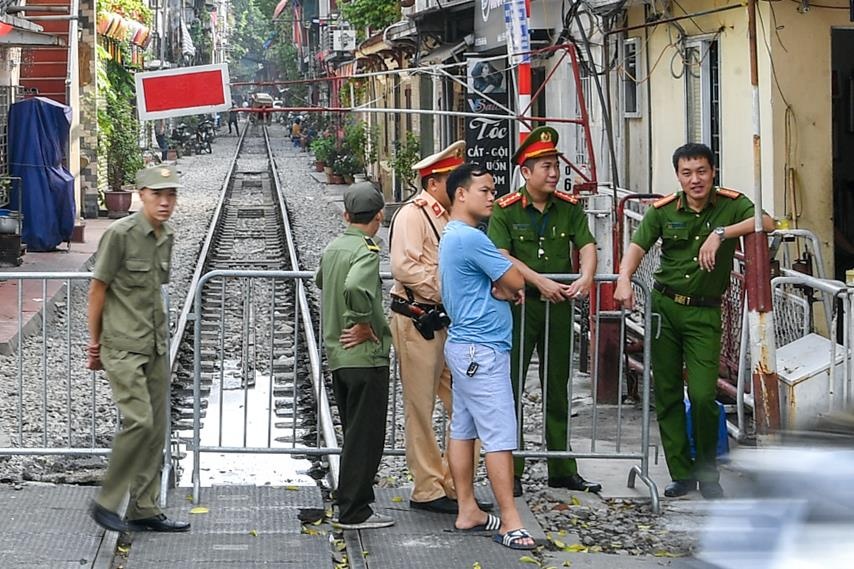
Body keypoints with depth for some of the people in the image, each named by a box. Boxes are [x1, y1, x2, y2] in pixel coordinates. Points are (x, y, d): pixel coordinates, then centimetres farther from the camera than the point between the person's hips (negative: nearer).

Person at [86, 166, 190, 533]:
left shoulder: (167, 237, 10)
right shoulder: (120, 234, -12)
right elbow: (98, 289, -7)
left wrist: (157, 333, 18)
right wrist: (95, 342, -2)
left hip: (156, 347, 8)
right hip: (124, 348, -8)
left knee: (156, 428, 8)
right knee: (139, 421, -16)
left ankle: (144, 511, 16)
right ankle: (105, 502, -2)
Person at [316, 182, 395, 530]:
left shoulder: (332, 248, 9)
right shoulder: (367, 250, -16)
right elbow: (355, 288, -35)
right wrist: (362, 324, -20)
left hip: (337, 355, 8)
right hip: (366, 356, -8)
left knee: (355, 435, 16)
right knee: (365, 436, -2)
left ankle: (352, 508, 21)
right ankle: (354, 512, 0)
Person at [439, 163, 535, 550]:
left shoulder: (453, 236, 15)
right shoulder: (470, 238, -19)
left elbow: (503, 284, 15)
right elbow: (516, 281, -14)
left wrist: (501, 288, -6)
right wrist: (505, 286, 7)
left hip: (464, 346, 11)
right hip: (482, 350, -11)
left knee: (463, 430, 12)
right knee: (500, 436, -9)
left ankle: (468, 511, 18)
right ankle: (511, 523, -9)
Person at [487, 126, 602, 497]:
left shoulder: (569, 208, 6)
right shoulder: (505, 210, -5)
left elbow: (587, 246, -2)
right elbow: (501, 256, -14)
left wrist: (585, 277, -22)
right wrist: (540, 282, -22)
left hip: (559, 304, 4)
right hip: (518, 303, -4)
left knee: (557, 389, 11)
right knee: (511, 386, -1)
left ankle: (562, 469, 18)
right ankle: (511, 470, 5)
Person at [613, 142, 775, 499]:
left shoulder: (730, 205, -4)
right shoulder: (664, 210, 3)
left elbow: (767, 223, -20)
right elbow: (638, 245, -6)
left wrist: (721, 233, -27)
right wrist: (624, 278, -25)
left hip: (703, 313, -3)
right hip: (664, 306, 3)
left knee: (703, 395, -10)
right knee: (667, 394, 5)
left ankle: (707, 473, 9)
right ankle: (681, 473, 16)